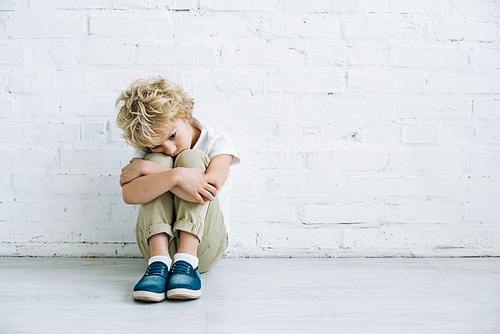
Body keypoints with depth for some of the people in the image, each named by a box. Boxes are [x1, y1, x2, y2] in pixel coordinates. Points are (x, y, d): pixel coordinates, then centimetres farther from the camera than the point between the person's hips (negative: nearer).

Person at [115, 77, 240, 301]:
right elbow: (129, 195, -20)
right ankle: (159, 259, -31)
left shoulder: (218, 144, -3)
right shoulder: (150, 152, 1)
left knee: (192, 158, -20)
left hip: (203, 246, -1)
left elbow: (209, 188, -25)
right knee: (158, 161, -18)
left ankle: (186, 260, -33)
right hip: (156, 241, 2)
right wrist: (176, 176, -37)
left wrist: (146, 168, -21)